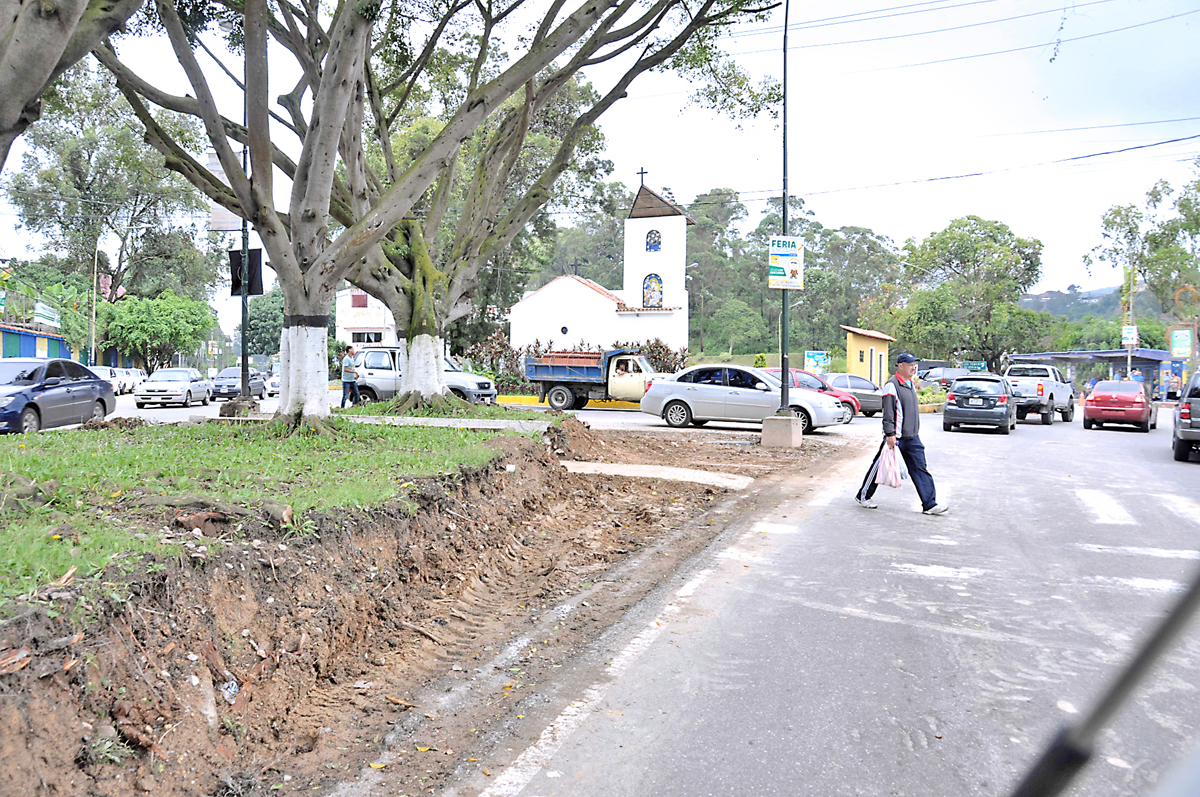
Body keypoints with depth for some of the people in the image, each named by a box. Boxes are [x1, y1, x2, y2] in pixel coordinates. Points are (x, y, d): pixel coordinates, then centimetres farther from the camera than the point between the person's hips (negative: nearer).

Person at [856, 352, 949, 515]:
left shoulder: (911, 384, 15)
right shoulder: (892, 385, -13)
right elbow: (888, 412, -18)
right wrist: (890, 434, -22)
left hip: (912, 438, 8)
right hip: (895, 438, -8)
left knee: (921, 470, 2)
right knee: (879, 467, 3)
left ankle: (930, 504, 2)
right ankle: (863, 496, 18)